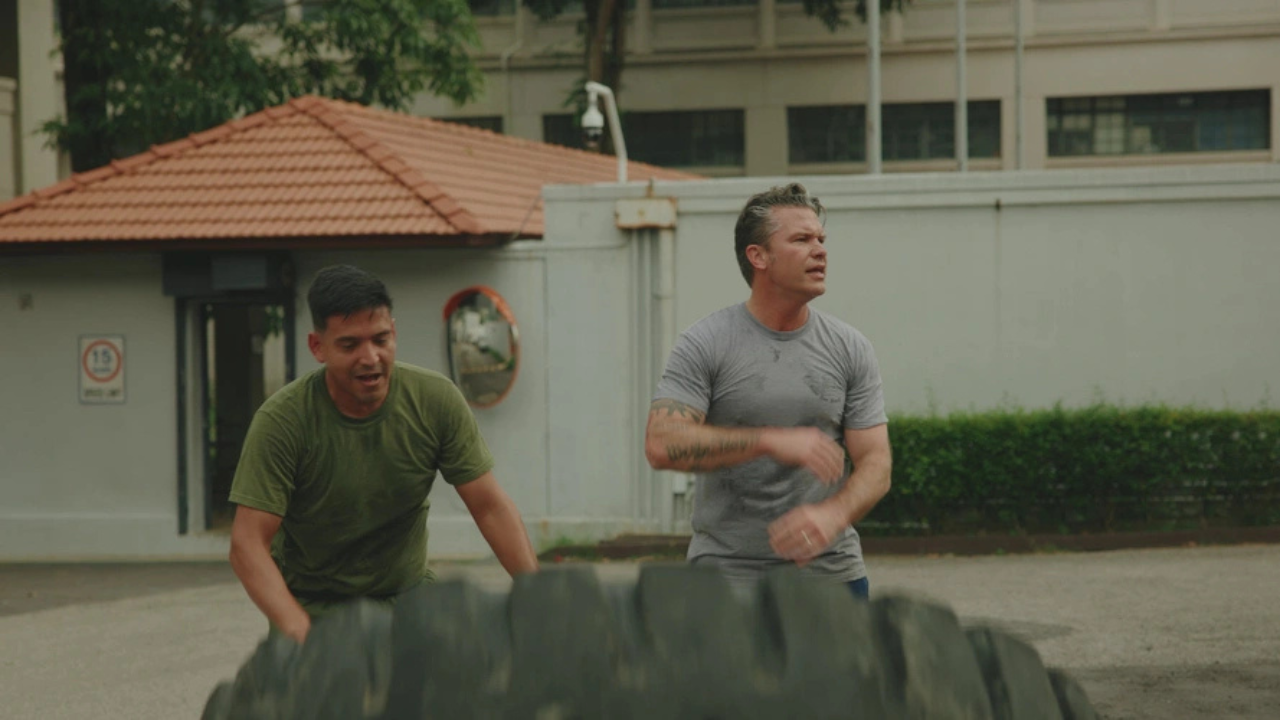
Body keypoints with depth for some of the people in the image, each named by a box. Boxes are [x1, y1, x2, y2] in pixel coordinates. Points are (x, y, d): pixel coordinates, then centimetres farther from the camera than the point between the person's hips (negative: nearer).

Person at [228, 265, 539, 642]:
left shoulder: (436, 400, -12)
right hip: (312, 605, -2)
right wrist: (299, 631, -38)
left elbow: (490, 505, -8)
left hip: (407, 593, 2)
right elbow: (248, 543, -23)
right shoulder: (282, 420, -20)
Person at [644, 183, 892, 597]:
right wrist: (770, 441, -23)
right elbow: (662, 445, -15)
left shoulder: (849, 349, 6)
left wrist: (832, 515, -20)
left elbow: (875, 463, 2)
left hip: (831, 571, 3)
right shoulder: (705, 345, -4)